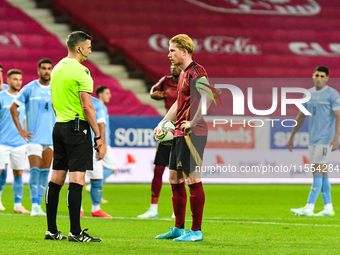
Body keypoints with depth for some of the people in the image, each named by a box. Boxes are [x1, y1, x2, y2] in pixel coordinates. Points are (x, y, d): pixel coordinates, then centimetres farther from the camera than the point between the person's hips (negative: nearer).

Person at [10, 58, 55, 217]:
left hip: (51, 137, 4)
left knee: (45, 171, 3)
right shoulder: (29, 89, -2)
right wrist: (20, 130, -2)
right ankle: (34, 205, -11)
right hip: (34, 137, -4)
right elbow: (13, 108, 2)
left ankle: (38, 205, 9)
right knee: (35, 170, -13)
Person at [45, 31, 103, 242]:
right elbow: (87, 106, -17)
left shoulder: (57, 68, 13)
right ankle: (75, 232, -11)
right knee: (77, 179, -8)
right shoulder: (80, 71, -13)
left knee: (56, 179, 9)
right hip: (78, 127, -9)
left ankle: (51, 230, 12)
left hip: (59, 127, 9)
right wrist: (98, 135, -13)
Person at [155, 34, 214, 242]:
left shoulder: (196, 72, -13)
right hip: (180, 133, 10)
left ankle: (196, 231, -4)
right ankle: (179, 229, 20)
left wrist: (193, 122, -24)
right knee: (175, 179, 13)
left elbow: (208, 98, -25)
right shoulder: (183, 74, 18)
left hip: (193, 133, -10)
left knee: (192, 178, -8)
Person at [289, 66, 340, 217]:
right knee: (322, 172, 7)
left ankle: (309, 208, -16)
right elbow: (301, 116, 21)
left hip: (325, 139, -7)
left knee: (317, 171, -12)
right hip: (313, 139, 7)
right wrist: (291, 137, 20)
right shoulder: (309, 94, 13)